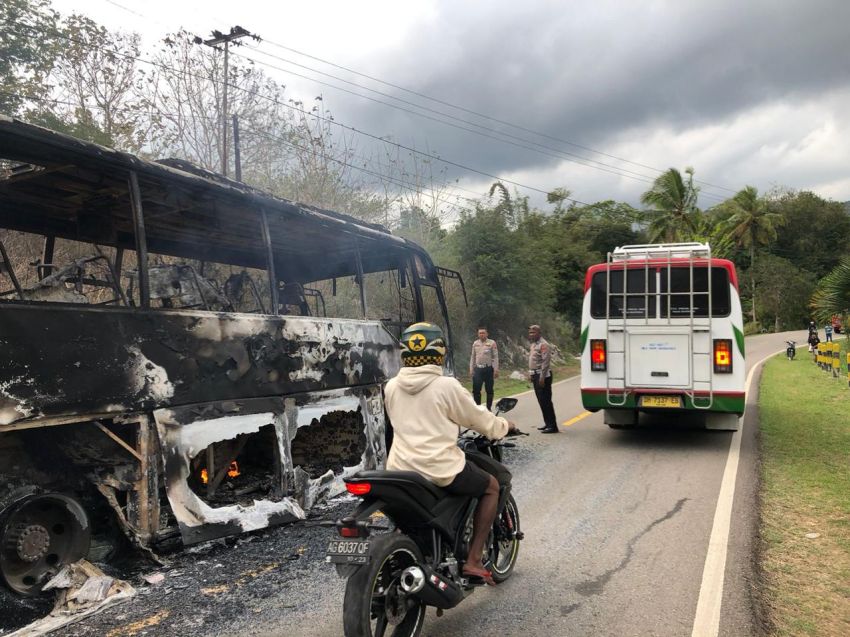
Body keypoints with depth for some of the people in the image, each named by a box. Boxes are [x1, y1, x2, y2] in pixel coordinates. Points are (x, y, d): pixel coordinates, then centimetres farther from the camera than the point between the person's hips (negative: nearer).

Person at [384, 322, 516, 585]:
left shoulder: (391, 387, 4)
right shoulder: (446, 386, -11)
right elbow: (479, 418, -1)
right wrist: (505, 426, 20)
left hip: (400, 469, 6)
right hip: (440, 469, -6)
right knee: (492, 486, 16)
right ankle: (473, 560, 11)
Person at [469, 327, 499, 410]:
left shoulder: (492, 343, -1)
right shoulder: (475, 343, 10)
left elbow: (495, 357, -3)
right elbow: (472, 357, 15)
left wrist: (496, 369, -10)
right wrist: (471, 369, 9)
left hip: (488, 369, -3)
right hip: (478, 369, 3)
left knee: (489, 390, 5)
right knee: (476, 389, -1)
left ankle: (489, 408, 15)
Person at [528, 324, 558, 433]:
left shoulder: (543, 345, -13)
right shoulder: (533, 344, 16)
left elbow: (546, 362, -20)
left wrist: (542, 377, -23)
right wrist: (531, 373, 15)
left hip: (542, 376, -10)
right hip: (535, 375, 10)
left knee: (546, 401, -10)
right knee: (541, 401, 12)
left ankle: (552, 426, -7)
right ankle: (547, 423, 20)